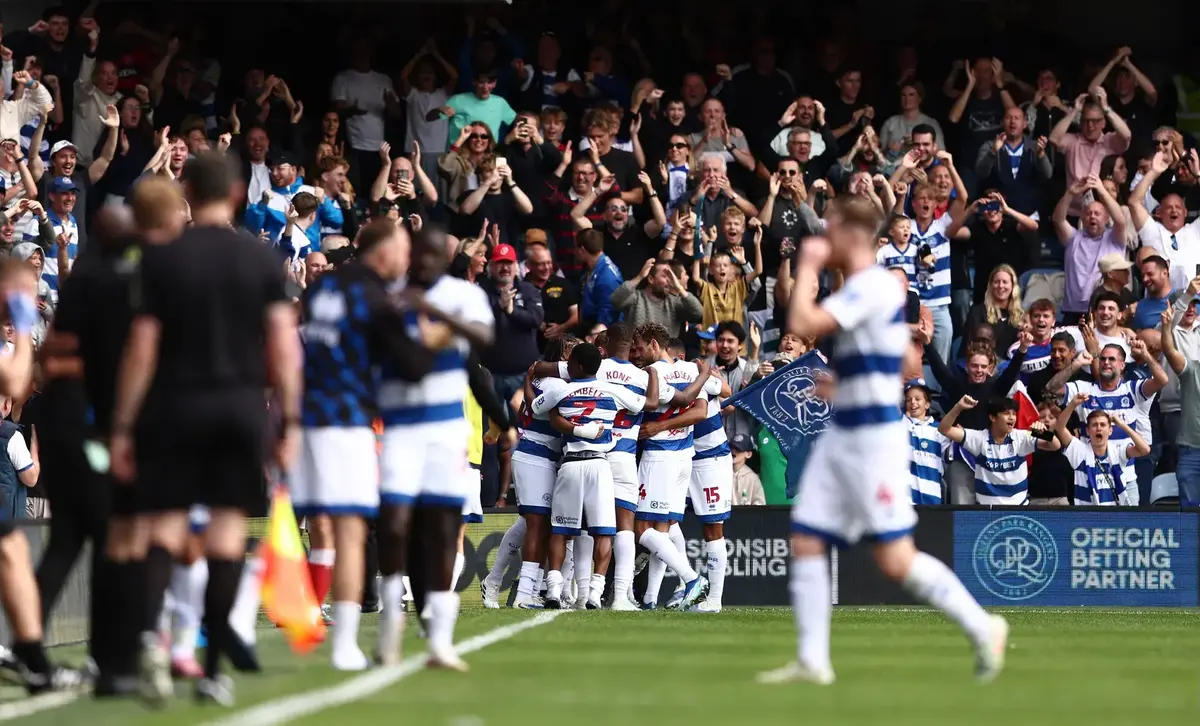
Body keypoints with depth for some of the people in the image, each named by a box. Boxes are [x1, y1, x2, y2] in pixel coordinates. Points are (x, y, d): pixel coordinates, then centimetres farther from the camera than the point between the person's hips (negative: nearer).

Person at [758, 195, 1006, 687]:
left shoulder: (873, 286, -16)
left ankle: (982, 628, 3)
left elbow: (803, 325, -24)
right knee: (805, 543, 2)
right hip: (843, 435, 10)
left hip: (875, 437, -10)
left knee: (895, 559, -10)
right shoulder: (862, 287, 15)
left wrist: (807, 269, -9)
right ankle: (812, 661, 4)